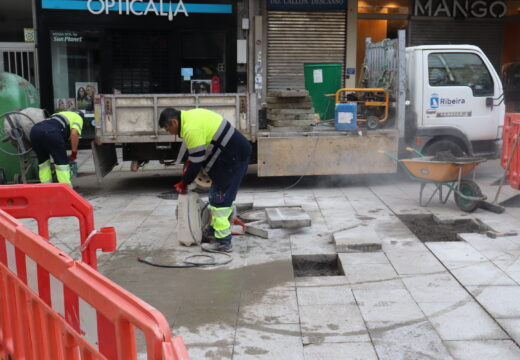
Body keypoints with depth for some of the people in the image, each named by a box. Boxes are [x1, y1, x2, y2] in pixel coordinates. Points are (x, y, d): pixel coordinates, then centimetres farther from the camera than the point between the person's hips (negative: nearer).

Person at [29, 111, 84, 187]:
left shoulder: (62, 114, 43)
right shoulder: (78, 118, 24)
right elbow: (74, 133, 2)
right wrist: (74, 153, 8)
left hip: (35, 129, 6)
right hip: (51, 132, -6)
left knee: (43, 160, 22)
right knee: (61, 161, 5)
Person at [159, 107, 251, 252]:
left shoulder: (192, 129, -21)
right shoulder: (190, 115, 10)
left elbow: (196, 162, -17)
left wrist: (184, 183, -4)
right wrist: (189, 164, 11)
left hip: (234, 158, -11)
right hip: (237, 152, 11)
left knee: (219, 198, -8)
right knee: (224, 195, 19)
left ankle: (223, 241, -5)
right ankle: (215, 229, 32)